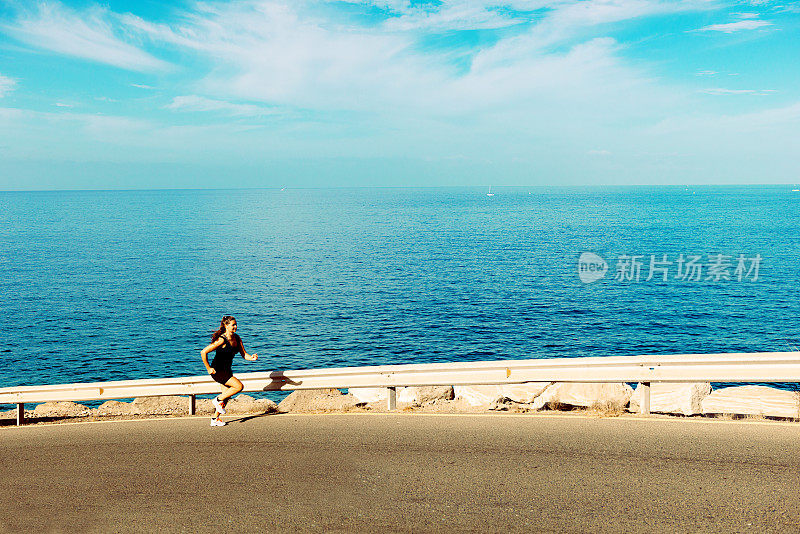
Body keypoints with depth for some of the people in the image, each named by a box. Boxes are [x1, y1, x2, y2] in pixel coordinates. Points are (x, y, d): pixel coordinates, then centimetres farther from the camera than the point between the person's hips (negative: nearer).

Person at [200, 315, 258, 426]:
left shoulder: (237, 338, 2)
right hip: (218, 371, -8)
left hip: (227, 371, 8)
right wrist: (209, 369, -19)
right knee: (239, 386, -17)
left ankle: (215, 419, 21)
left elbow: (244, 354, 4)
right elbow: (203, 352, -25)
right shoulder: (221, 340, -23)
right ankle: (218, 400, 1)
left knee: (227, 395, 9)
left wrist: (251, 357, -18)